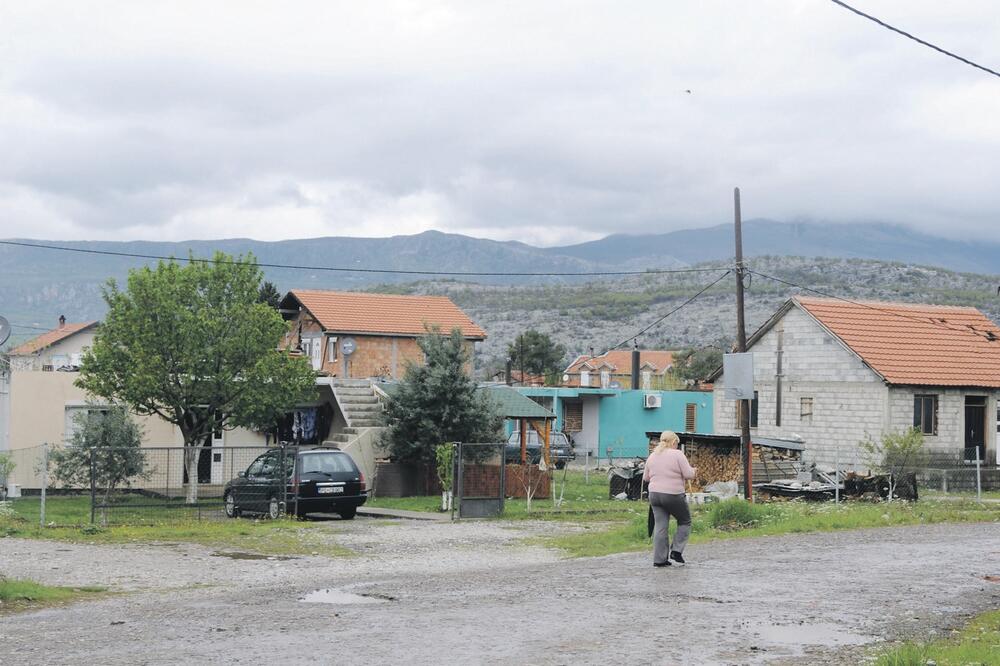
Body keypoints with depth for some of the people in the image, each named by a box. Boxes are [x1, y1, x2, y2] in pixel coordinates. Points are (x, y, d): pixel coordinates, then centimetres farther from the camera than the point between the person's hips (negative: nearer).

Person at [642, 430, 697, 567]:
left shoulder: (652, 456, 9)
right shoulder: (677, 454, -9)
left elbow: (646, 477, 16)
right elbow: (688, 474, -12)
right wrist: (694, 471, 9)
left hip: (654, 494, 5)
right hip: (673, 495, -5)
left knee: (660, 526, 6)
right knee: (684, 521, 14)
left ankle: (659, 559, 4)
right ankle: (677, 551, 4)